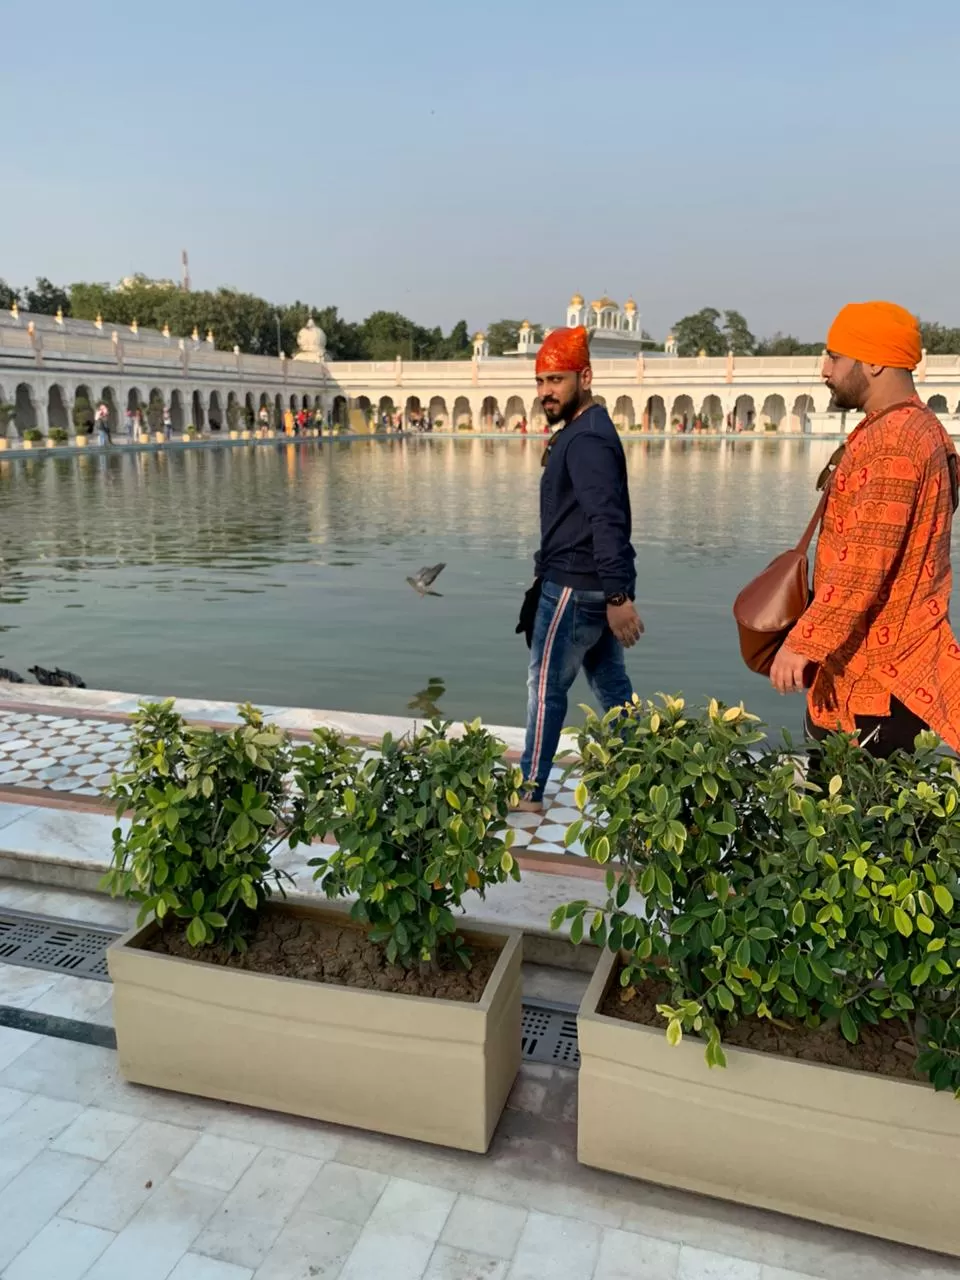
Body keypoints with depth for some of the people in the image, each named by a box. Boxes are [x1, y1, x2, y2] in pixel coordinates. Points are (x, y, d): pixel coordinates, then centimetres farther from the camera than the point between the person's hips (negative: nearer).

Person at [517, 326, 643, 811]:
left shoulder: (586, 438, -17)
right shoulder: (583, 431, 17)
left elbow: (607, 521, -27)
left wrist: (618, 594, -33)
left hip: (575, 587, -10)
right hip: (594, 586, 10)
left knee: (545, 686, 0)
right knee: (612, 686, 13)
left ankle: (530, 793, 10)